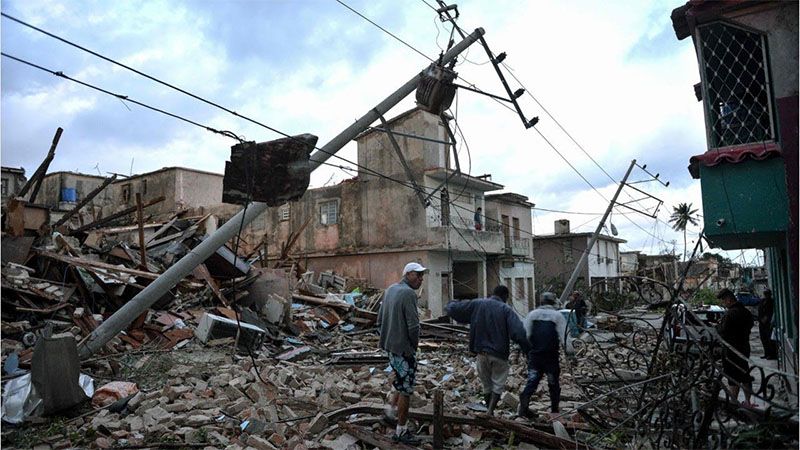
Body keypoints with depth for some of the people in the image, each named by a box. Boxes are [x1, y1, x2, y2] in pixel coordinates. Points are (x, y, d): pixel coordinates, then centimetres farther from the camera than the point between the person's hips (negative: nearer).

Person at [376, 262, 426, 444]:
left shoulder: (390, 289, 9)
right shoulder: (409, 293, -19)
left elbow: (380, 319, 14)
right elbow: (413, 326, -22)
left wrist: (385, 337, 17)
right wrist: (415, 344, -5)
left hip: (390, 346, 9)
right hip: (404, 349, -9)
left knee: (401, 380, 28)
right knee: (406, 389, 3)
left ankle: (391, 410, 36)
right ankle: (401, 431, 13)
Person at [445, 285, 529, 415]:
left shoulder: (476, 304, 1)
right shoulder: (506, 310, -7)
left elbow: (453, 309, 3)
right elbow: (518, 333, -19)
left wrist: (451, 304, 26)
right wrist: (528, 351, -11)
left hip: (481, 353, 3)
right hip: (499, 354, -3)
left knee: (487, 385, 18)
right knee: (498, 385, 9)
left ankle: (489, 412, 25)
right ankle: (490, 411, -7)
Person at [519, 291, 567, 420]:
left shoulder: (532, 314, 4)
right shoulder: (558, 315, 0)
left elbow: (525, 334, 0)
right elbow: (564, 337, -6)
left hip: (534, 353, 1)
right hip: (551, 355, -1)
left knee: (532, 380, 5)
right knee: (553, 383, 13)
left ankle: (523, 404, -16)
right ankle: (554, 412, 18)